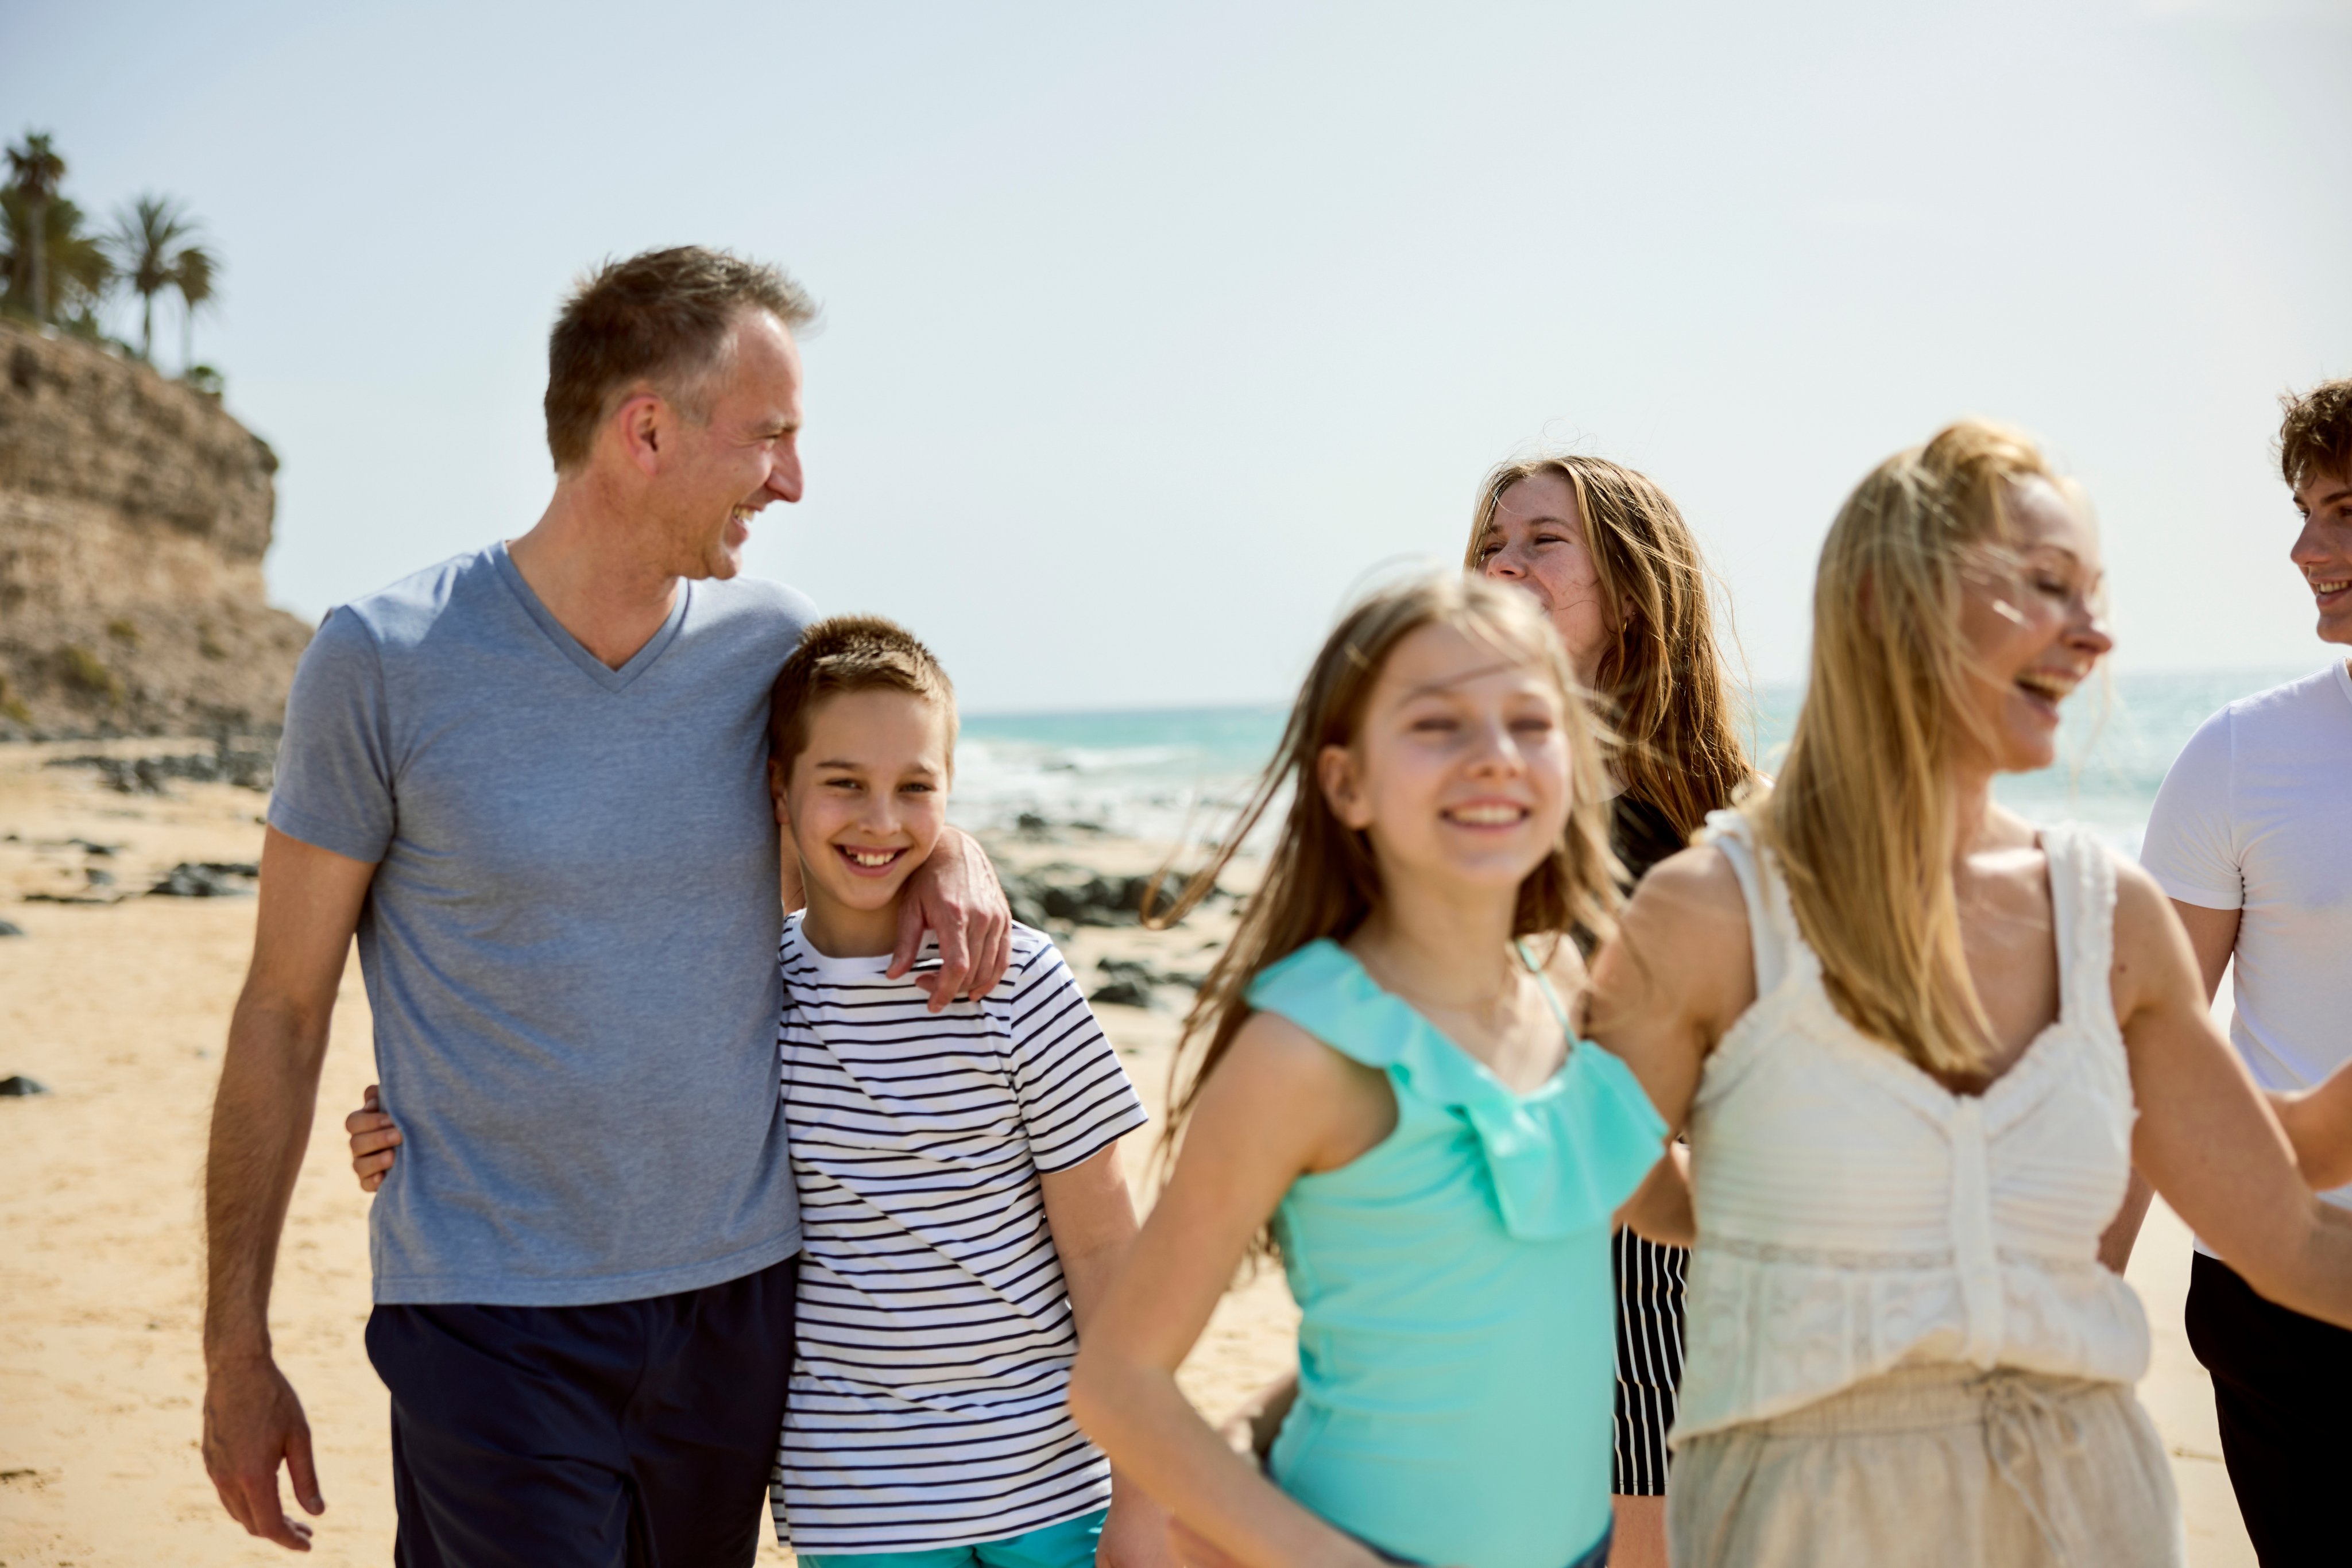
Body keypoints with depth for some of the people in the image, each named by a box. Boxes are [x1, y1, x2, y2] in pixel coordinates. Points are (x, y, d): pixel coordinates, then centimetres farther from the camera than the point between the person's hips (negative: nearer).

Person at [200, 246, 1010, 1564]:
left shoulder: (775, 641, 0)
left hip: (741, 1295, 4)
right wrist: (236, 1350, -1)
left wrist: (953, 845, -5)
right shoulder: (384, 662, -9)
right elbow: (284, 1011, -3)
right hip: (492, 1325, -4)